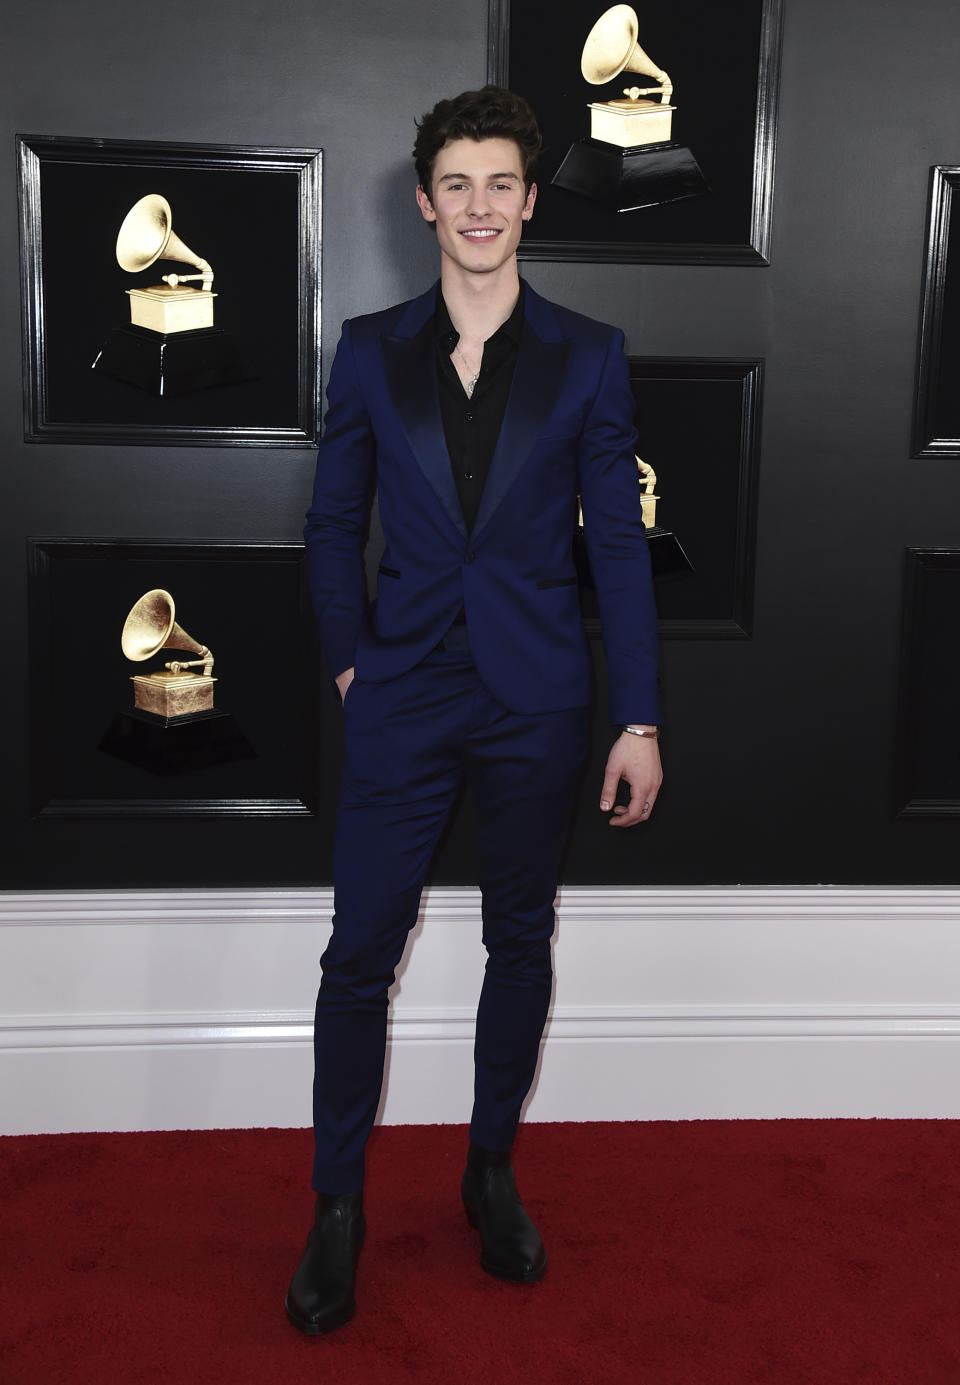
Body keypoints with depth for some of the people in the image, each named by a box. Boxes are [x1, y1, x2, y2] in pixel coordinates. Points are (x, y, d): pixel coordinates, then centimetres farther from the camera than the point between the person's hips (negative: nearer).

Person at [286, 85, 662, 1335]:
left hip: (536, 702, 0)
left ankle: (493, 1171, 31)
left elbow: (618, 541, 0)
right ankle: (338, 1205, 18)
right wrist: (350, 660, -1)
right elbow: (334, 522, 10)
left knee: (521, 942, 11)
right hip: (403, 697, 0)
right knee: (361, 949, 1)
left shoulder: (588, 357, 2)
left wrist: (639, 720, -3)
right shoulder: (371, 350, 4)